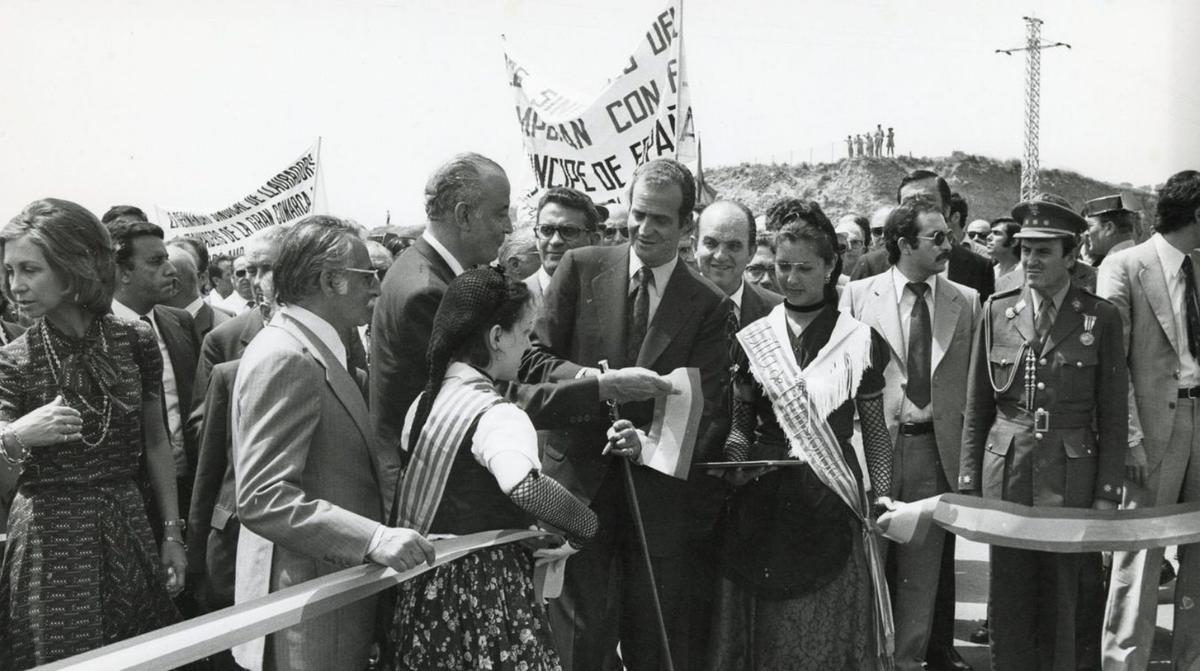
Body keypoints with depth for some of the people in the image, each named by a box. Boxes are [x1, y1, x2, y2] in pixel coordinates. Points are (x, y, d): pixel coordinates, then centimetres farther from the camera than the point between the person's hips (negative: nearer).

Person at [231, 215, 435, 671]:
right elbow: (262, 497, -26)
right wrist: (373, 537, -33)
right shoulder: (284, 359, -19)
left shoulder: (309, 350, 12)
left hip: (338, 591, 10)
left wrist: (374, 460, 4)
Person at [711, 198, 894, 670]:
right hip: (761, 505, 2)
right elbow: (739, 427, 8)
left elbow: (875, 432, 4)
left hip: (831, 504, -1)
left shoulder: (859, 340, 0)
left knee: (828, 630, 5)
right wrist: (731, 457, -12)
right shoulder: (751, 339, 4)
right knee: (765, 628, 9)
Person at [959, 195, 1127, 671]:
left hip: (1071, 475, -1)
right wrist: (969, 483, 4)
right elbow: (975, 408, 7)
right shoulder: (997, 312, 5)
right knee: (1009, 596, 6)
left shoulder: (1101, 319, 0)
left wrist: (1107, 491, -3)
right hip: (1006, 471, 1)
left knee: (1061, 597, 7)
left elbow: (1113, 416, 1)